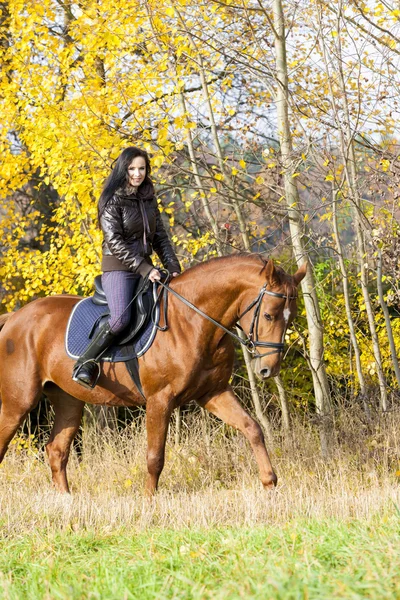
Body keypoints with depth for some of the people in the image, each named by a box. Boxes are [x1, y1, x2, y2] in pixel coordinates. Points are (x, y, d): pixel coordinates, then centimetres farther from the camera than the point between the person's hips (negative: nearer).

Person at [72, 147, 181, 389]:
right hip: (118, 268, -7)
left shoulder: (148, 198, 12)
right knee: (121, 317, -27)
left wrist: (173, 267, 2)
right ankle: (85, 365, -19)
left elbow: (160, 237, 15)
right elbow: (115, 242, -15)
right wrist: (144, 269, -20)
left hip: (145, 267, 7)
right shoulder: (113, 200, -8)